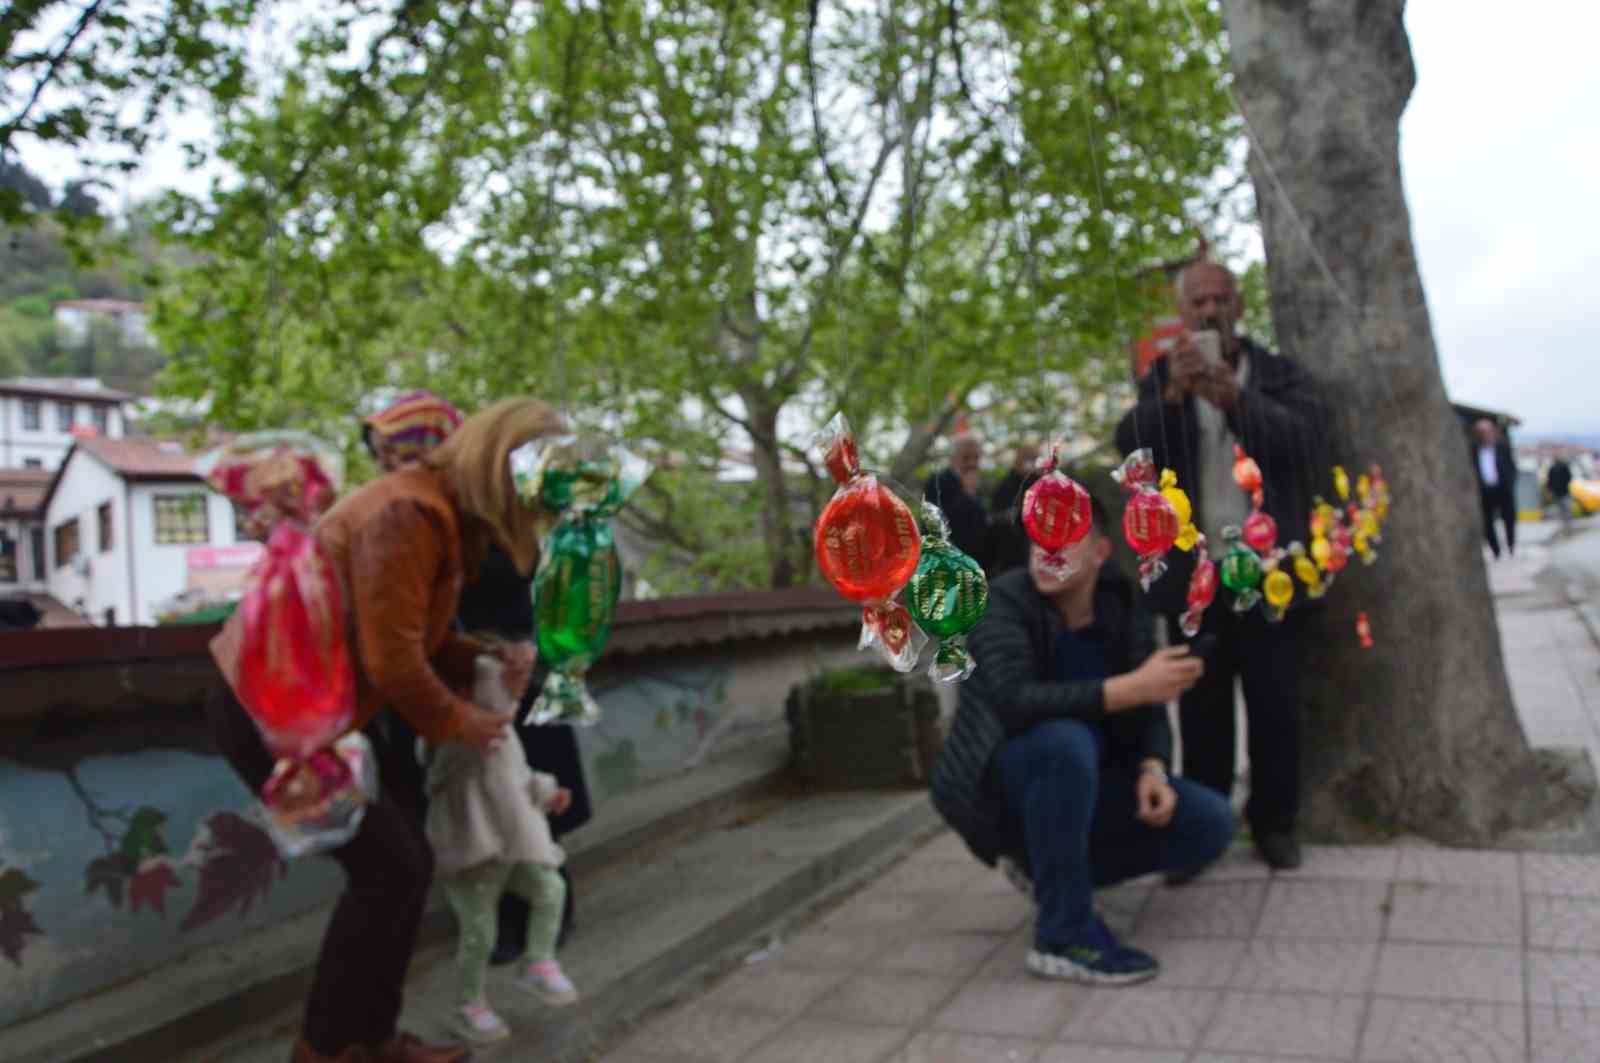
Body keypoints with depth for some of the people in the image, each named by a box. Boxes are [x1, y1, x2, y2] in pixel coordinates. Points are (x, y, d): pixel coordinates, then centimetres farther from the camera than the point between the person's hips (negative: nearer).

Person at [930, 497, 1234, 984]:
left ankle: (1046, 868, 8)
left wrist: (1152, 770, -22)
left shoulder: (1125, 608, -3)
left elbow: (1148, 710, -1)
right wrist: (1134, 686, -38)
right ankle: (1065, 934, -23)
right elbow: (1016, 702, -36)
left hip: (1078, 787, 6)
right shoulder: (1002, 603, -20)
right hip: (997, 786, -6)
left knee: (1212, 822, -6)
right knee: (1064, 741, -38)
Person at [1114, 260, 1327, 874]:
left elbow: (1307, 442, -13)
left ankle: (1274, 823, 20)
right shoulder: (1161, 378, 7)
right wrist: (1173, 392, -27)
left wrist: (1234, 396, -28)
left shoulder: (1282, 374, 4)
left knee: (1275, 706, 6)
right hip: (1193, 576, 1)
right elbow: (1130, 445, -9)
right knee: (1201, 710, 6)